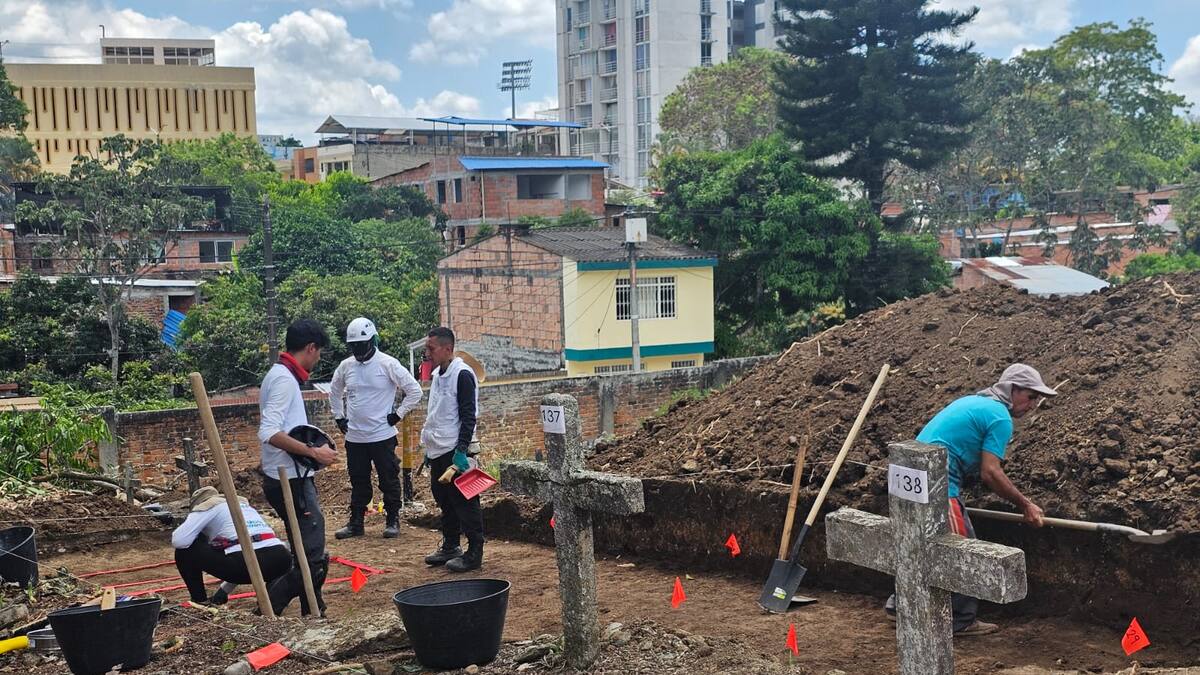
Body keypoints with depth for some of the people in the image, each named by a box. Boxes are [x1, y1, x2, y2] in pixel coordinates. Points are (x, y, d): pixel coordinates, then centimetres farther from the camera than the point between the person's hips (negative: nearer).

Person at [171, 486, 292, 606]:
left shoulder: (206, 507, 16)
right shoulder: (244, 504, 36)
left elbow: (179, 541, 3)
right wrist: (223, 591, 48)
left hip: (245, 561, -6)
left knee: (184, 550, 15)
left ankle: (200, 601, 21)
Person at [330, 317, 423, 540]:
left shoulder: (388, 364, -10)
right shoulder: (346, 366, 4)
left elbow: (414, 391, -8)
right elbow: (334, 392, 23)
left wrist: (397, 415, -8)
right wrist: (339, 418, 14)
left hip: (382, 436, -4)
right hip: (354, 438, 4)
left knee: (389, 481, 4)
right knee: (358, 483, 12)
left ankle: (393, 521, 15)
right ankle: (355, 523, 21)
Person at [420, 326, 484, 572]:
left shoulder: (462, 374, -13)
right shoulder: (437, 375, 14)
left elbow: (468, 416, -17)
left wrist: (461, 450, -21)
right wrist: (429, 447, 21)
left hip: (455, 450, -9)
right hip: (437, 451, 9)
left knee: (465, 501, -3)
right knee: (444, 500, 15)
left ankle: (474, 552, 3)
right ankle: (450, 547, 26)